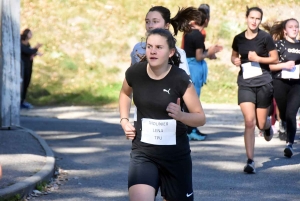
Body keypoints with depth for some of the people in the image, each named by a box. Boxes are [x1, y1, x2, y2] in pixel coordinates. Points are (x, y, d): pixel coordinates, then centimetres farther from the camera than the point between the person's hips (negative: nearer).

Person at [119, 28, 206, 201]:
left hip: (176, 155, 0)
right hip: (143, 153, 1)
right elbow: (125, 93, 19)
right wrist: (124, 120, 6)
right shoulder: (134, 73, -7)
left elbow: (201, 118, -7)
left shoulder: (180, 80, -15)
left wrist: (180, 115, -26)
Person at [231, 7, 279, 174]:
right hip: (245, 85, 1)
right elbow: (234, 55, 20)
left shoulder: (265, 37, -4)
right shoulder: (239, 39, 4)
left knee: (261, 124, 6)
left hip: (263, 84, -1)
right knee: (249, 122, -12)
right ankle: (250, 161, -6)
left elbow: (275, 59, -1)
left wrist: (258, 58, -15)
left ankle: (268, 126, 47)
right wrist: (235, 61, -3)